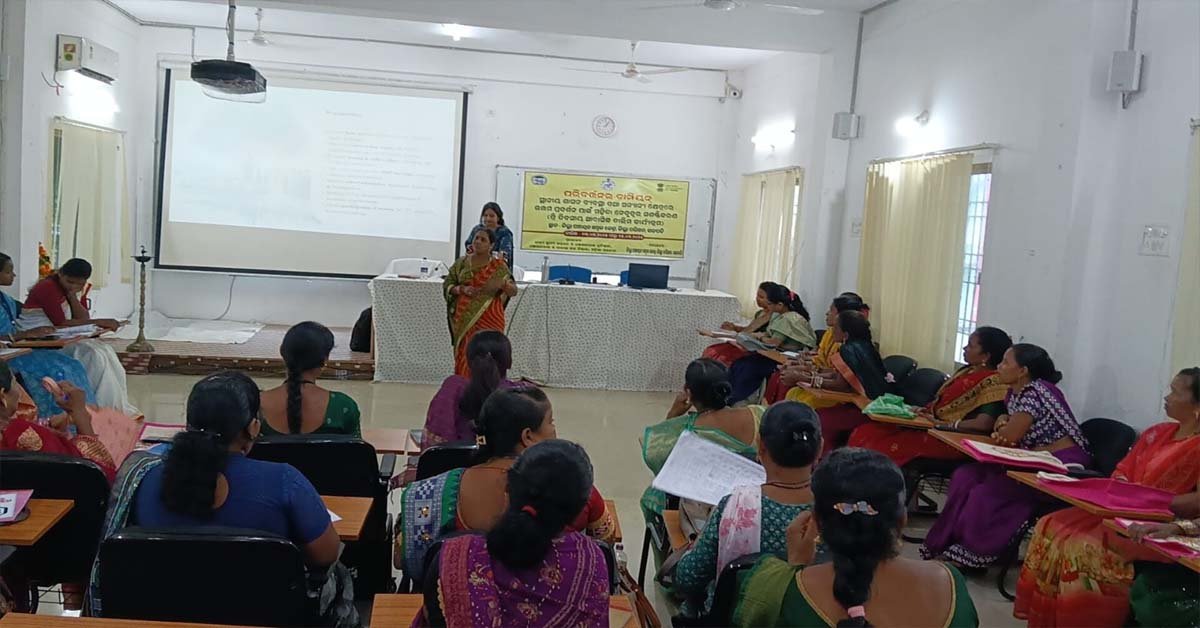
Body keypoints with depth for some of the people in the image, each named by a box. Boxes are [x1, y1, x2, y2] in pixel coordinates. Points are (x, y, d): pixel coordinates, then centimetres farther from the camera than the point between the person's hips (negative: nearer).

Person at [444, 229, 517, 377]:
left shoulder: (499, 266, 1)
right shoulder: (461, 262, 7)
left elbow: (513, 291, -1)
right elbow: (447, 285, 7)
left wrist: (502, 283, -22)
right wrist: (462, 289, -13)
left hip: (489, 320, -2)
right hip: (465, 319, 2)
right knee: (465, 356, 1)